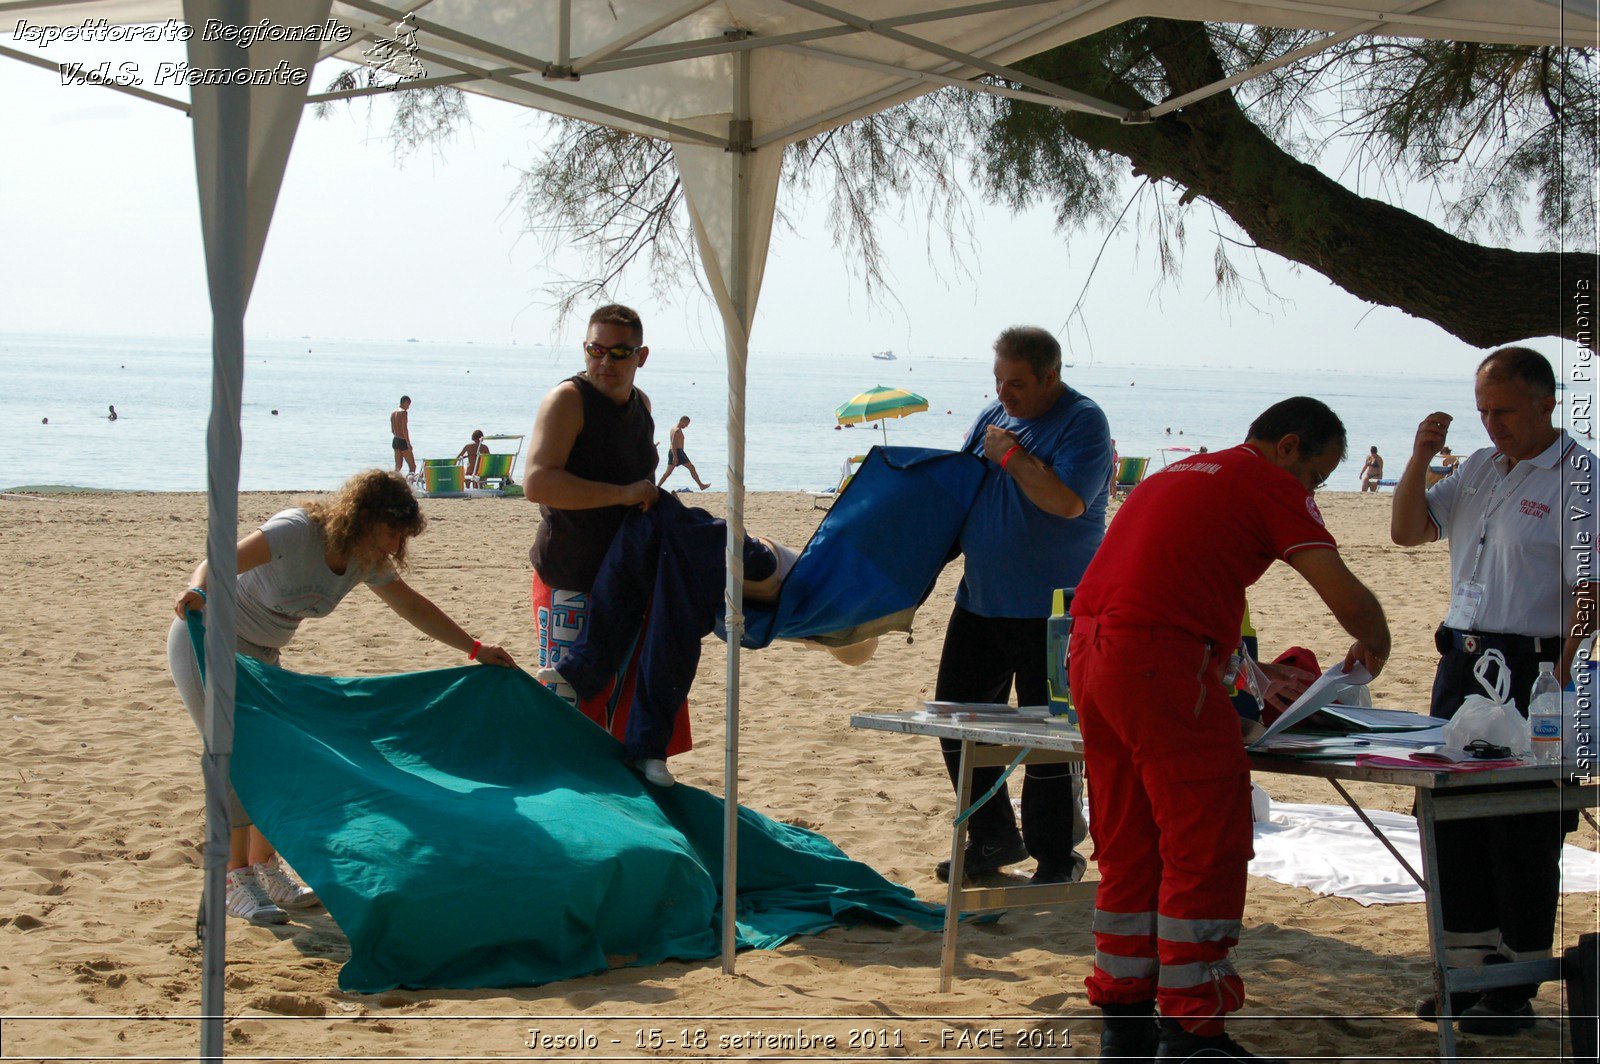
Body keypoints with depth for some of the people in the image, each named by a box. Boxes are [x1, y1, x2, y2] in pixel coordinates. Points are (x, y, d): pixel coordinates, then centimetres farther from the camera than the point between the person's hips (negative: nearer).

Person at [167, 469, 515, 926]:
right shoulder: (298, 531, -30)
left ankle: (266, 870, 17)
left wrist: (475, 649, 10)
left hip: (258, 657, 8)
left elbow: (412, 605, 9)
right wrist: (198, 590, -65)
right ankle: (238, 881, -7)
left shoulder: (369, 560, -6)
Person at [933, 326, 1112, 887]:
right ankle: (992, 839, 26)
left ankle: (1054, 858, 10)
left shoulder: (1083, 421, -11)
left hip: (1049, 609, -8)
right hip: (980, 601, 8)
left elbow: (1068, 500, -25)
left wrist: (1010, 456, -17)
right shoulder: (994, 416, 11)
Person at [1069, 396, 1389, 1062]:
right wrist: (1374, 646, 14)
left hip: (1090, 652, 9)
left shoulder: (1180, 474, 26)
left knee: (1127, 849, 16)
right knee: (1206, 849, -3)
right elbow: (1345, 595, -6)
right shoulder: (1270, 484, 0)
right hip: (1160, 662, -9)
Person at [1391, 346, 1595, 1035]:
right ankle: (1469, 972, 22)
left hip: (1531, 673, -8)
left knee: (1521, 836, -2)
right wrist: (1420, 460, 2)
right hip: (1460, 662, 8)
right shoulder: (1479, 468, 14)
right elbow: (1407, 531, 18)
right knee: (1455, 824, 11)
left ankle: (1516, 992, 6)